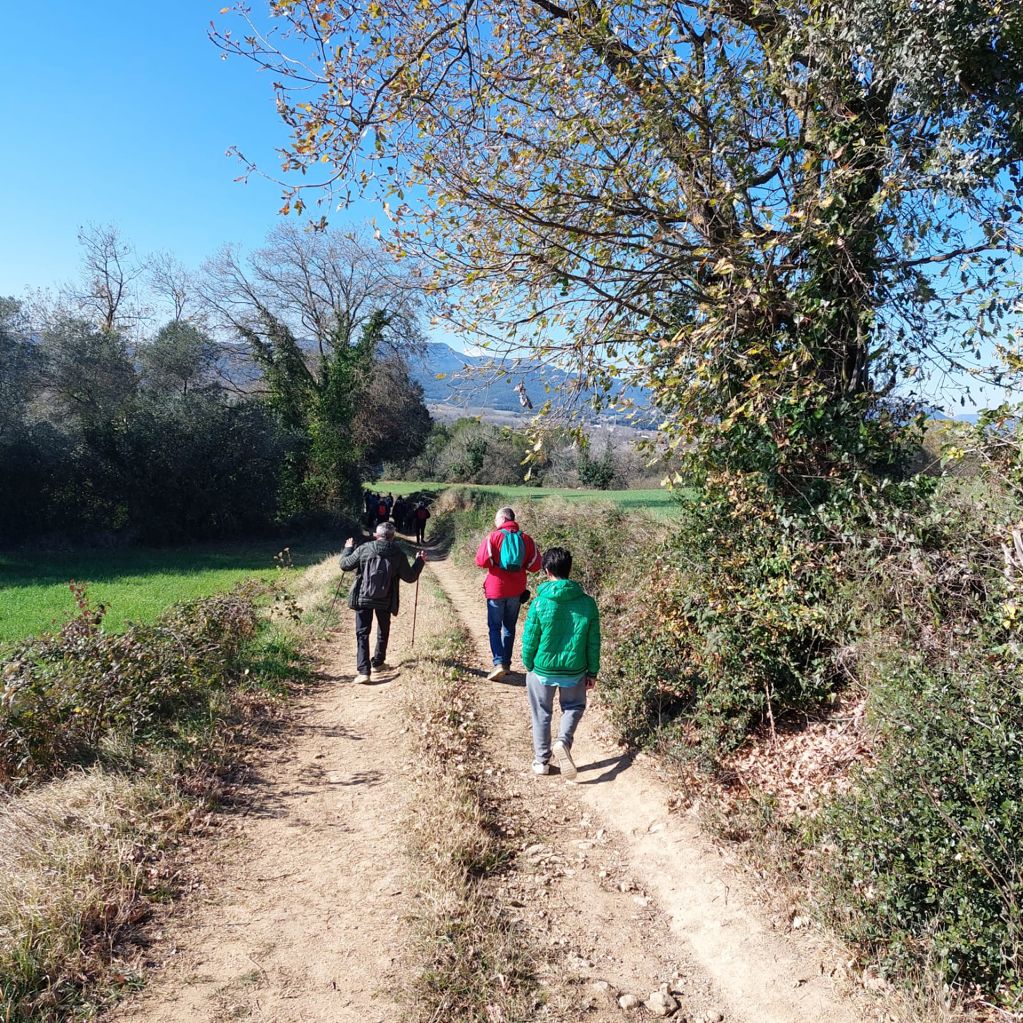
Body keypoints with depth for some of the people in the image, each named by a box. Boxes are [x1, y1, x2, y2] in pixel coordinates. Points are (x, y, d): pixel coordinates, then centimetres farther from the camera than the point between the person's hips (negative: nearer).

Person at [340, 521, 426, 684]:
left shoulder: (363, 549, -8)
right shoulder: (398, 554, -6)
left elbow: (345, 565, 0)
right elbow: (410, 577, 1)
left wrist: (348, 549, 18)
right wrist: (420, 561, 16)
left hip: (363, 599, -1)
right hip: (385, 601, 1)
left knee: (362, 634, 2)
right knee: (383, 632, 23)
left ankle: (363, 671, -8)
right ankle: (378, 663, 36)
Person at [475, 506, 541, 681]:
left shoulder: (493, 537, -10)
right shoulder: (526, 539, 1)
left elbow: (481, 561, -15)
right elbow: (535, 565, 0)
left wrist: (494, 562, 5)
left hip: (496, 589, -3)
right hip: (516, 590, 4)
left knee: (494, 627, 5)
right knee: (509, 626, 17)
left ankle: (499, 663, -10)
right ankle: (506, 663, 21)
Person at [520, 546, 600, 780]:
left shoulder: (539, 603, -16)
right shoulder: (587, 603, -10)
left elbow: (530, 641, -9)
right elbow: (593, 643, -3)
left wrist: (528, 666, 9)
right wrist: (592, 672, 9)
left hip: (542, 670, -1)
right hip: (574, 671, 1)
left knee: (541, 714, 19)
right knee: (574, 707, 24)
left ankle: (541, 760, 25)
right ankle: (563, 741, 0)